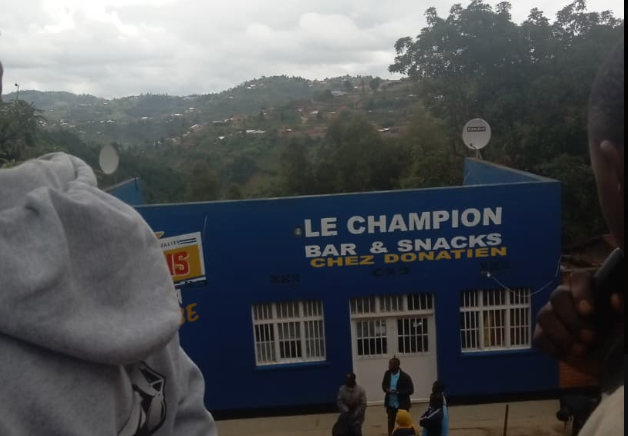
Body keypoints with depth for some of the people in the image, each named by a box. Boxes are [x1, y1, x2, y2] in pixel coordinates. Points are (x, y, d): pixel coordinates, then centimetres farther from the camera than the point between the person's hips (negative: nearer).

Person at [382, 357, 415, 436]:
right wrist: (386, 389, -13)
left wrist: (398, 392, -27)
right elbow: (384, 384, 11)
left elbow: (411, 390, -17)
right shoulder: (387, 374, -4)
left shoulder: (405, 377, -18)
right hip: (390, 404, 4)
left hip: (402, 405, -4)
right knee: (391, 421, 20)